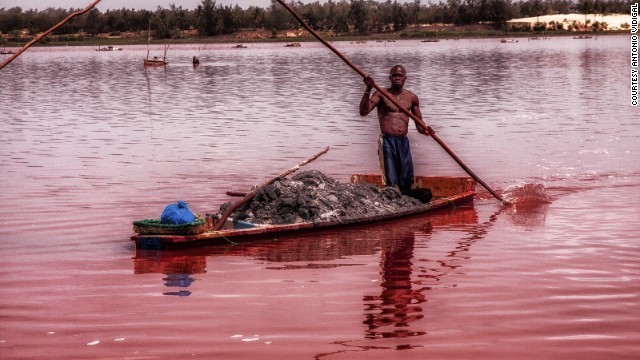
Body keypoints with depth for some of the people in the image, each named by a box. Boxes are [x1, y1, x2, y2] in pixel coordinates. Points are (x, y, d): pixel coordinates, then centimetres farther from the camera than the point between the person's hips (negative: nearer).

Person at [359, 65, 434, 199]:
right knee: (390, 183, -12)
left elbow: (419, 124, 19)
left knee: (406, 182, 3)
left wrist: (425, 130, -4)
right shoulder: (381, 94, 1)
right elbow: (363, 112, -12)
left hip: (404, 142, 4)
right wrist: (368, 90, -22)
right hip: (387, 141, -4)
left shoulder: (411, 97, 13)